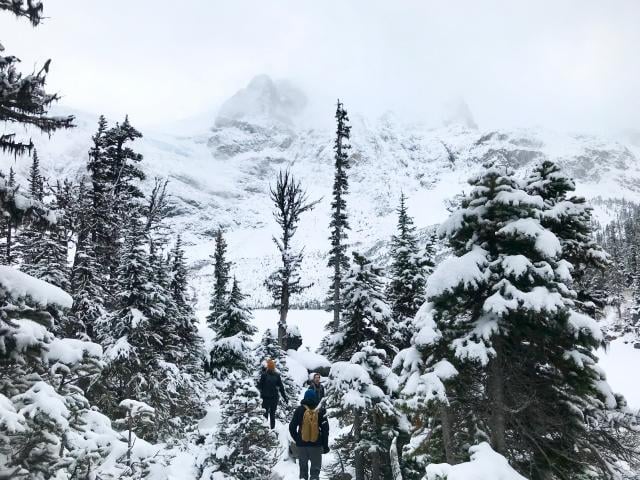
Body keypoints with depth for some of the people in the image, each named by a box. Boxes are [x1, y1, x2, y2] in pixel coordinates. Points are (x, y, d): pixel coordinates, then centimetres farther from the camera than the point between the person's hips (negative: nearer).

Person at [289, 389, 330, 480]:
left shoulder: (299, 410, -6)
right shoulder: (321, 411, -7)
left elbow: (292, 427, -3)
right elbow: (325, 429, -6)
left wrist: (297, 439, 11)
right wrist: (325, 445, 2)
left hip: (301, 444, 1)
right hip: (316, 445, -1)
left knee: (303, 468, 16)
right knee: (315, 468, 9)